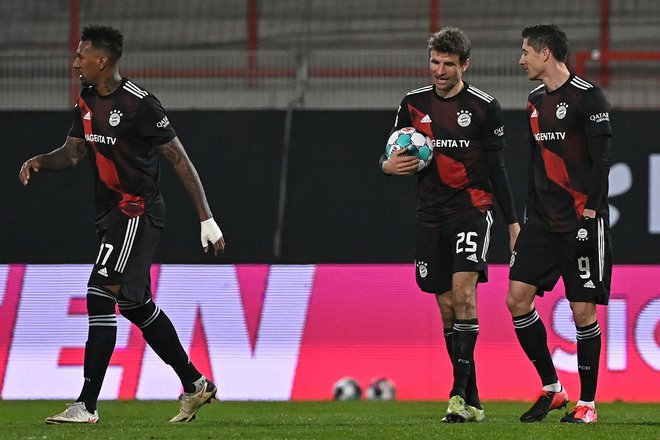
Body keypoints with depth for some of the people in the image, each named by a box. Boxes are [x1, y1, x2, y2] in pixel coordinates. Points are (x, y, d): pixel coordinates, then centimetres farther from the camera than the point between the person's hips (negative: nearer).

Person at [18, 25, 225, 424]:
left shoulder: (139, 104, -17)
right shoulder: (87, 102, 9)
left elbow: (180, 159, -15)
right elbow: (73, 151, 17)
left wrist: (207, 218, -15)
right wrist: (40, 162, -7)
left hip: (138, 212, -9)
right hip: (113, 213, 9)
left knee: (100, 298, -16)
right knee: (136, 305, 15)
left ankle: (87, 405, -17)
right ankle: (195, 384, 27)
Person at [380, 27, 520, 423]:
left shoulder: (485, 107, -1)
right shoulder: (414, 104, 8)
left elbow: (497, 167, 3)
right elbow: (394, 154, 16)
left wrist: (513, 221, 0)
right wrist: (388, 165, -9)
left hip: (472, 208, -4)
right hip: (432, 214, 4)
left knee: (463, 289, -21)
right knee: (447, 306, 4)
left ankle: (460, 390, -24)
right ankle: (472, 402, 10)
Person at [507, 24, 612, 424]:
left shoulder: (588, 97, -9)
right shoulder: (536, 101, 13)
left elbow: (601, 159, -12)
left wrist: (590, 211, -17)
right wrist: (532, 211, 17)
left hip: (581, 222, -7)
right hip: (543, 221, 7)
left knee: (583, 311, -5)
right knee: (518, 298, -2)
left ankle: (588, 403, 5)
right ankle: (551, 388, 10)